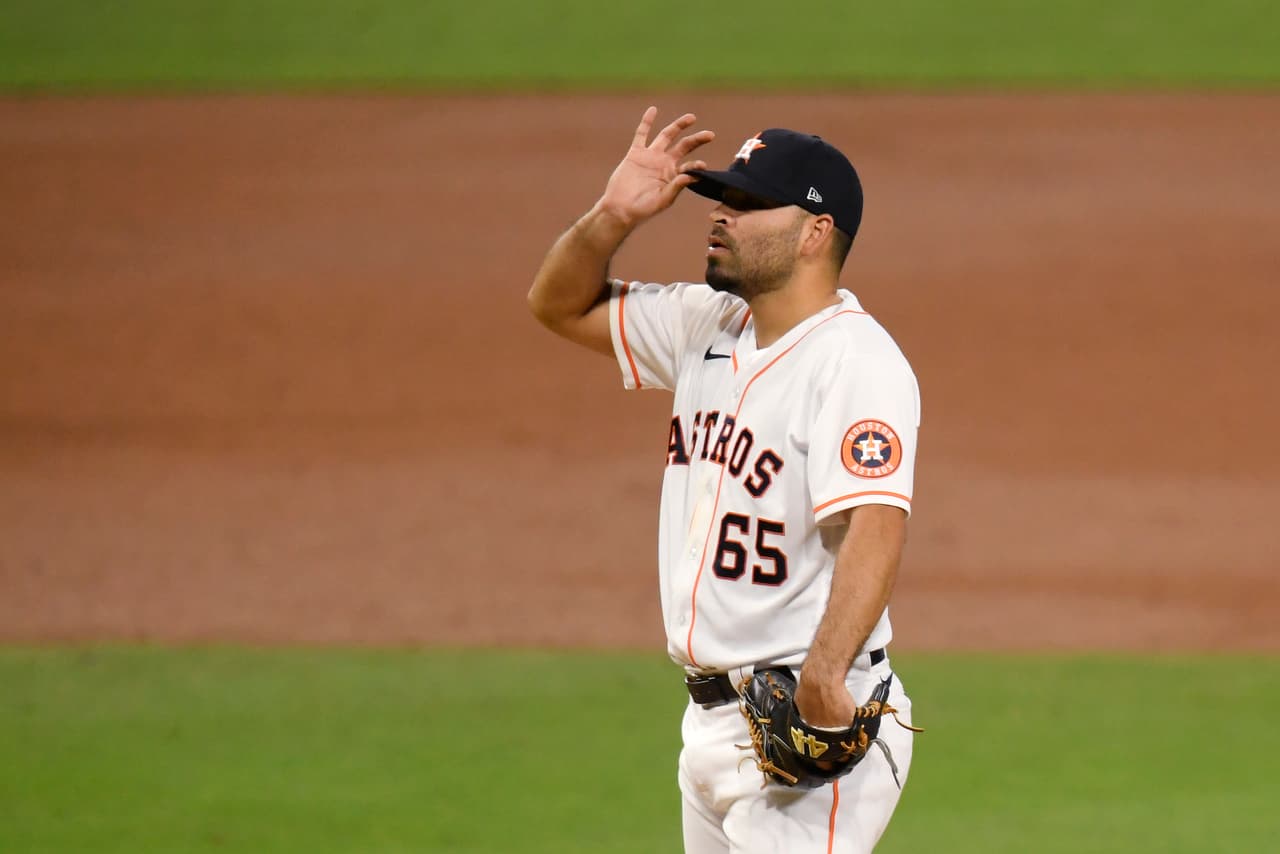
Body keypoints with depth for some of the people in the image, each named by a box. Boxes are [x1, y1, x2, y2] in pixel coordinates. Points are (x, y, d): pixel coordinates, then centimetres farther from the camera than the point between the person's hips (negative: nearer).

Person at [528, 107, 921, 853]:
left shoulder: (856, 359, -16)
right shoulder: (707, 327, 12)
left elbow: (875, 529, -28)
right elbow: (562, 304, 22)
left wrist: (823, 678, -42)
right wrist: (613, 217, 1)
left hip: (807, 731, -9)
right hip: (710, 723, 9)